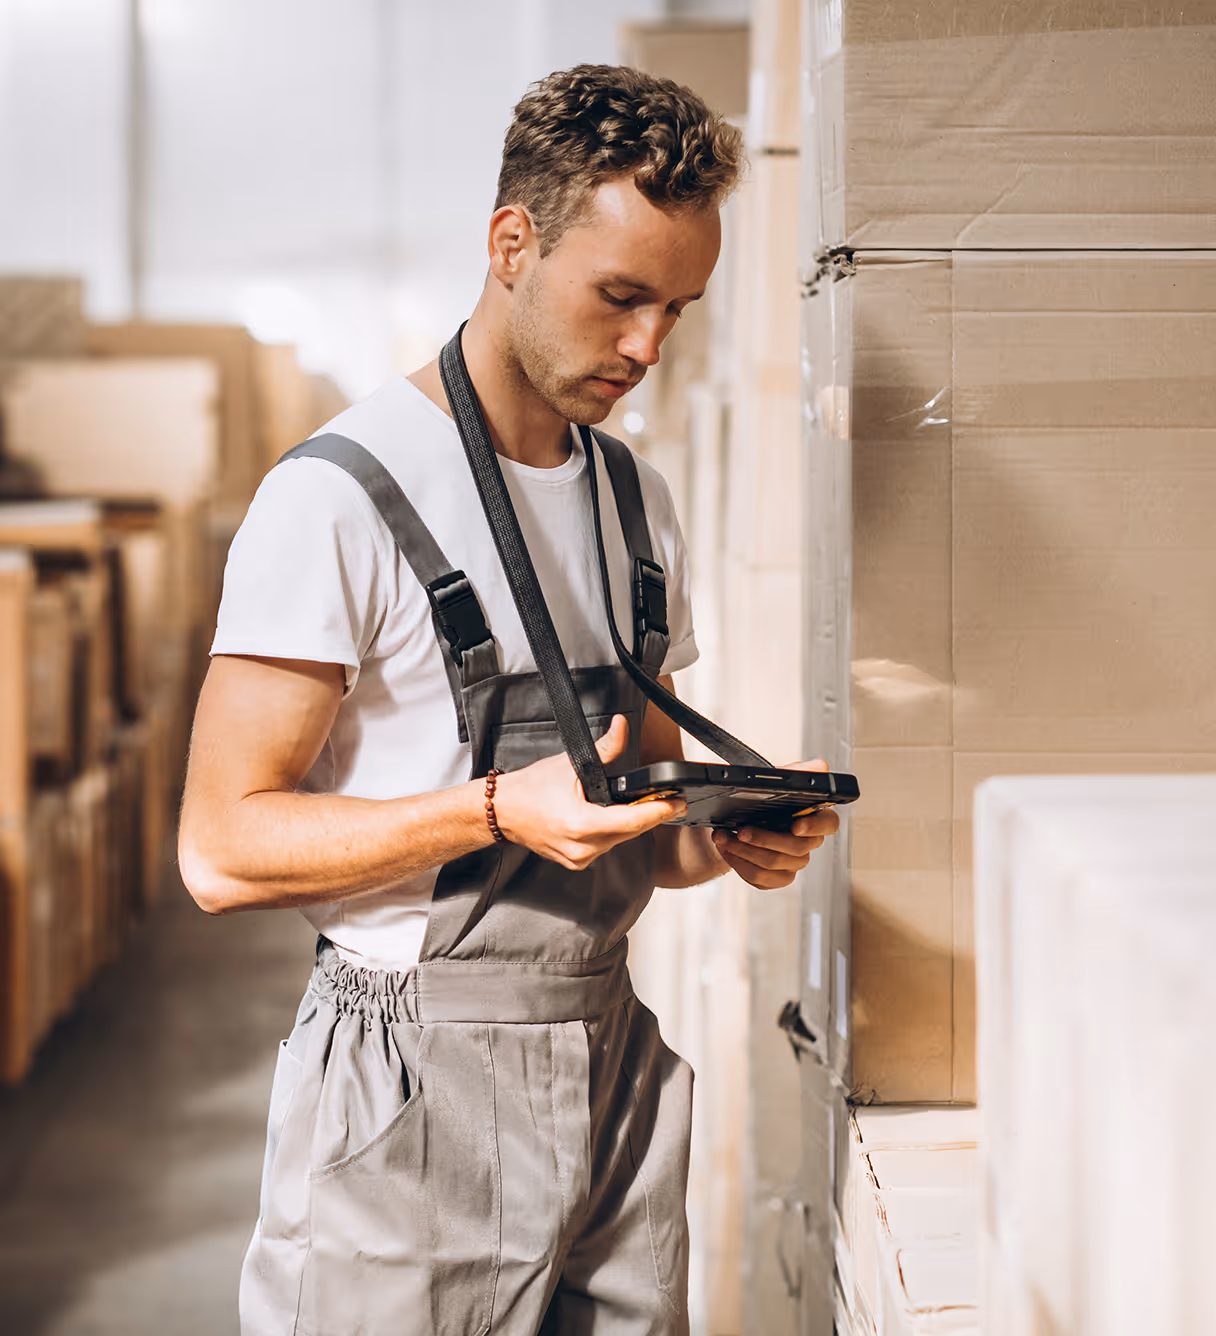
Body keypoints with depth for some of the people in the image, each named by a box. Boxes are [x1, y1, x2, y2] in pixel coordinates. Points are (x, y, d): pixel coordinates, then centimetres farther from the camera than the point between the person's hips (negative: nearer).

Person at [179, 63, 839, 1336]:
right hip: (409, 1077, -6)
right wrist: (502, 812, -24)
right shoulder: (339, 495, -10)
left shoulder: (639, 506, 13)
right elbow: (222, 847, -14)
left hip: (611, 1072, 6)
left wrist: (723, 840, -2)